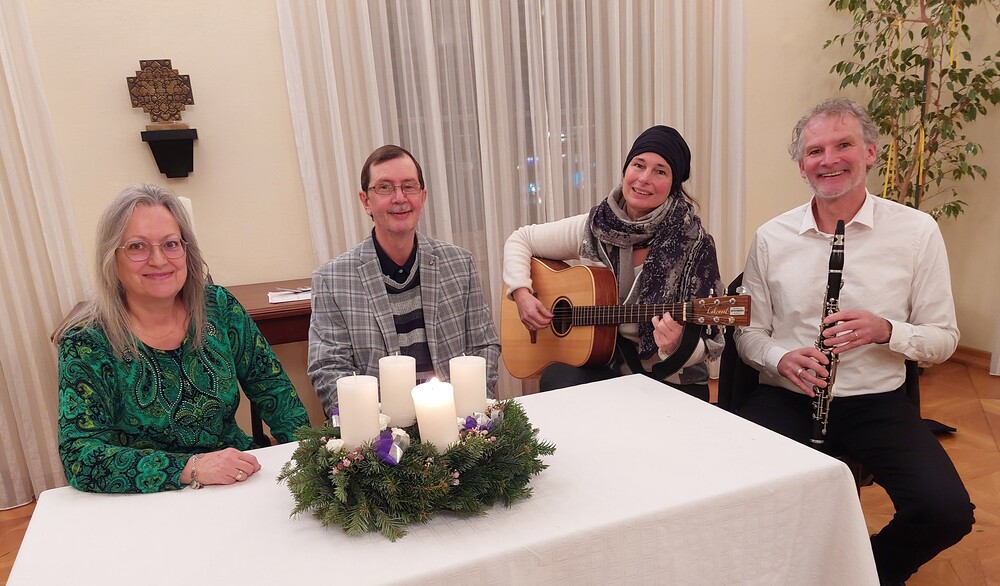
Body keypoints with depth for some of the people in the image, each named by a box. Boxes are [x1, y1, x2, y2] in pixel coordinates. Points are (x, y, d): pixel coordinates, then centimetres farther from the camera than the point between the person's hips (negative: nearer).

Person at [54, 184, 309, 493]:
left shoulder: (219, 307, -2)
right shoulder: (86, 343, -9)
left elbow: (272, 387, 4)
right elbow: (80, 457, -16)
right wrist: (191, 468, -27)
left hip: (244, 485, 3)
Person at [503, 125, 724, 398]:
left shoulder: (695, 245, -12)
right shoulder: (594, 227, -3)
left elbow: (707, 343, -10)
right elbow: (520, 239, 8)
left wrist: (675, 347, -33)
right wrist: (522, 293, -8)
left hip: (672, 380, -1)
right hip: (601, 364, 2)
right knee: (557, 382, -28)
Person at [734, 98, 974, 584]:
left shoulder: (917, 231, 0)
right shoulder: (771, 238, 3)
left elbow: (944, 339, 3)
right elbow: (749, 332, 8)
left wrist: (886, 331, -18)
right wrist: (780, 358, -15)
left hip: (877, 402, 0)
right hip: (787, 398, 0)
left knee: (947, 513, -24)